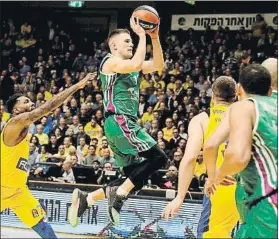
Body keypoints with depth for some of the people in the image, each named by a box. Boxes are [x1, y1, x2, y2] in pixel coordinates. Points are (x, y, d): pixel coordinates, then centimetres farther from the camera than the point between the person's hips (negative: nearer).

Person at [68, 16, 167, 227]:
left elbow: (158, 66, 14)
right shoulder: (111, 62, -6)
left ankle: (85, 198, 8)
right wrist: (142, 35, -18)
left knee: (134, 178, 9)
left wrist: (154, 37, 5)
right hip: (119, 123, -10)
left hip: (125, 125, 10)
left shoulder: (129, 65, 21)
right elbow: (137, 65, -25)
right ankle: (119, 193, -15)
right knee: (158, 157, -16)